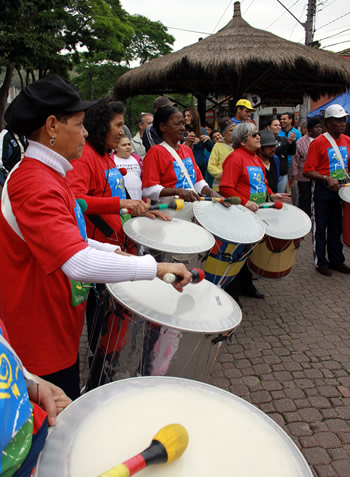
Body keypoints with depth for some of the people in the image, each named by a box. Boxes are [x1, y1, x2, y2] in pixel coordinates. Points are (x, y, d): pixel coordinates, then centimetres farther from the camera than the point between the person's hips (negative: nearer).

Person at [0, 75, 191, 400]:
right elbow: (79, 263, -38)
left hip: (57, 327, 10)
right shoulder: (37, 185, -26)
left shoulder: (46, 176, 8)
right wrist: (157, 267, -31)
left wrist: (113, 251, 4)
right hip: (41, 337, -10)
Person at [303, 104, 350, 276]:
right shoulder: (318, 143, -12)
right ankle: (321, 262, 15)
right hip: (322, 189, -6)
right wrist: (327, 179, -27)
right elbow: (308, 171, -16)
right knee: (320, 226, 4)